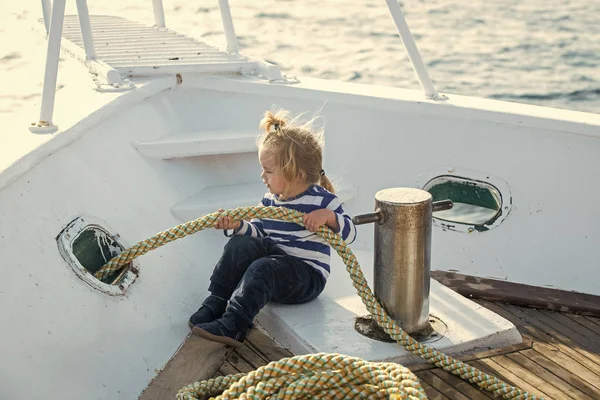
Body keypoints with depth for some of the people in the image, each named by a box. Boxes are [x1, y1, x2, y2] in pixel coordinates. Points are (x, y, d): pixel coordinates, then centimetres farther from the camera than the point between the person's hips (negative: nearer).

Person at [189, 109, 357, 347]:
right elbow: (257, 232, 10)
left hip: (307, 277, -6)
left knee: (263, 268, -32)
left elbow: (349, 234, -14)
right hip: (275, 259, 6)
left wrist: (329, 217, -32)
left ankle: (233, 325, -36)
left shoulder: (322, 200, -11)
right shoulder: (270, 200, 7)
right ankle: (215, 305, -15)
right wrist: (237, 226, -9)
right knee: (240, 243, -16)